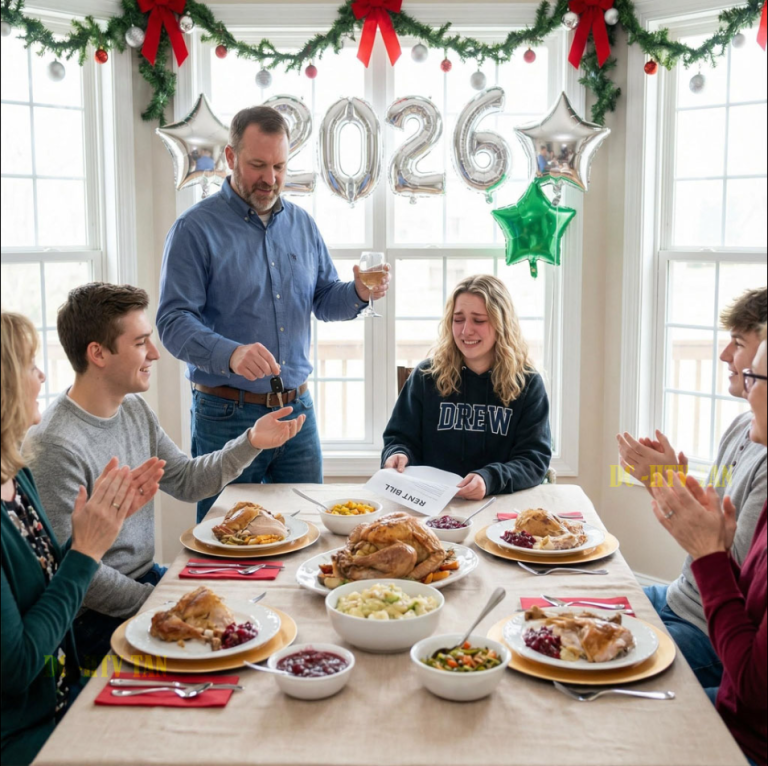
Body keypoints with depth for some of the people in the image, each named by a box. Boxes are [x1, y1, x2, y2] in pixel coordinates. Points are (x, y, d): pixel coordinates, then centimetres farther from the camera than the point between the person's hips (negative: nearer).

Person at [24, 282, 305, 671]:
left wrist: (251, 442, -1)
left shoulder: (135, 409, 5)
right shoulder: (55, 446, -24)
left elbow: (186, 482, 11)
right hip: (96, 618, -8)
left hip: (148, 577, 9)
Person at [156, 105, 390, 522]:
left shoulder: (301, 223, 10)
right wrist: (231, 355, -33)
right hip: (227, 414, -5)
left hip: (297, 409, 5)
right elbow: (174, 322, -15)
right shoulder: (195, 229, -8)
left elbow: (324, 300, 17)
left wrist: (359, 293, -6)